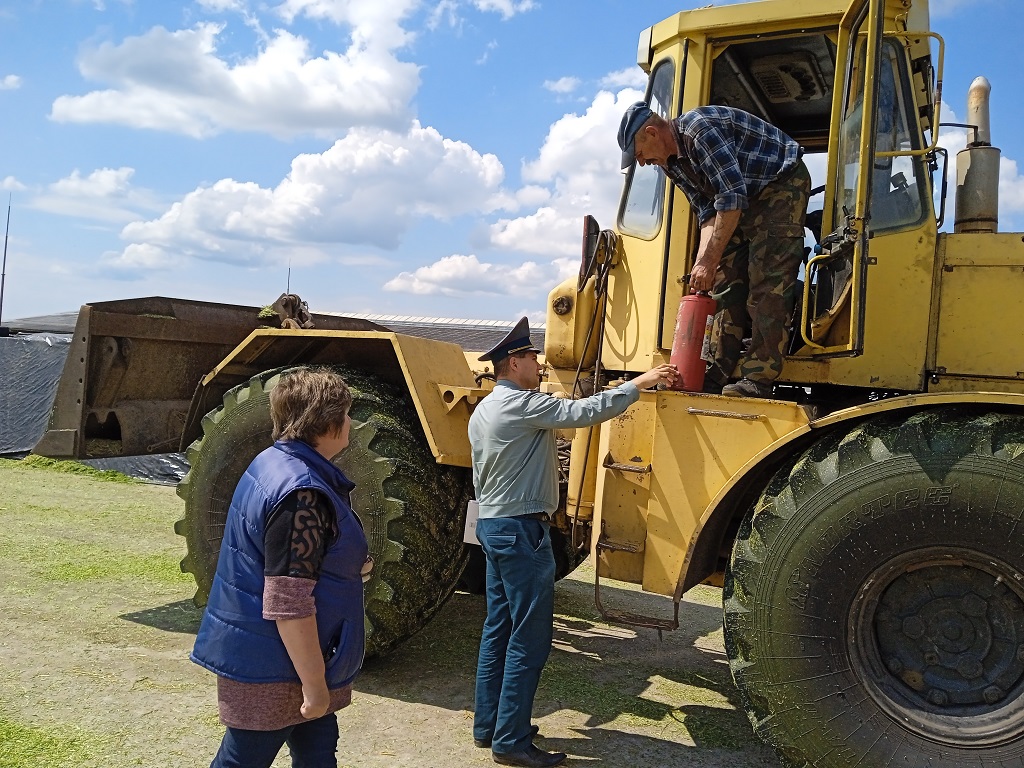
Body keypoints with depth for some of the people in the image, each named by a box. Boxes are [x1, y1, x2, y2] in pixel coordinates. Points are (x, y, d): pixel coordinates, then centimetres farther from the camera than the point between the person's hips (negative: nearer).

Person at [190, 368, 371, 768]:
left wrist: (349, 567, 8)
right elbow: (287, 605, -28)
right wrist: (315, 684, -21)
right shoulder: (302, 494, -27)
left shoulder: (274, 462, 4)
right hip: (272, 668, -10)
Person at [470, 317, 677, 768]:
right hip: (522, 529, -10)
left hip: (492, 525, 10)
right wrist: (639, 384, -15)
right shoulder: (520, 403, -15)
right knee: (529, 640, -3)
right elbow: (583, 411, -23)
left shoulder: (483, 411, 15)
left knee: (498, 628, 15)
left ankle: (488, 725, 24)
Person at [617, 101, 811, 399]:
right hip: (748, 198, 9)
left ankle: (759, 380, -17)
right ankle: (720, 374, 5)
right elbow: (708, 213, 1)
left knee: (766, 285, -16)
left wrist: (710, 262, -29)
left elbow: (732, 197, -31)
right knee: (727, 282, 2)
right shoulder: (672, 160, 2)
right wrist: (702, 263, -13)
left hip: (783, 186, -9)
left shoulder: (700, 129, -27)